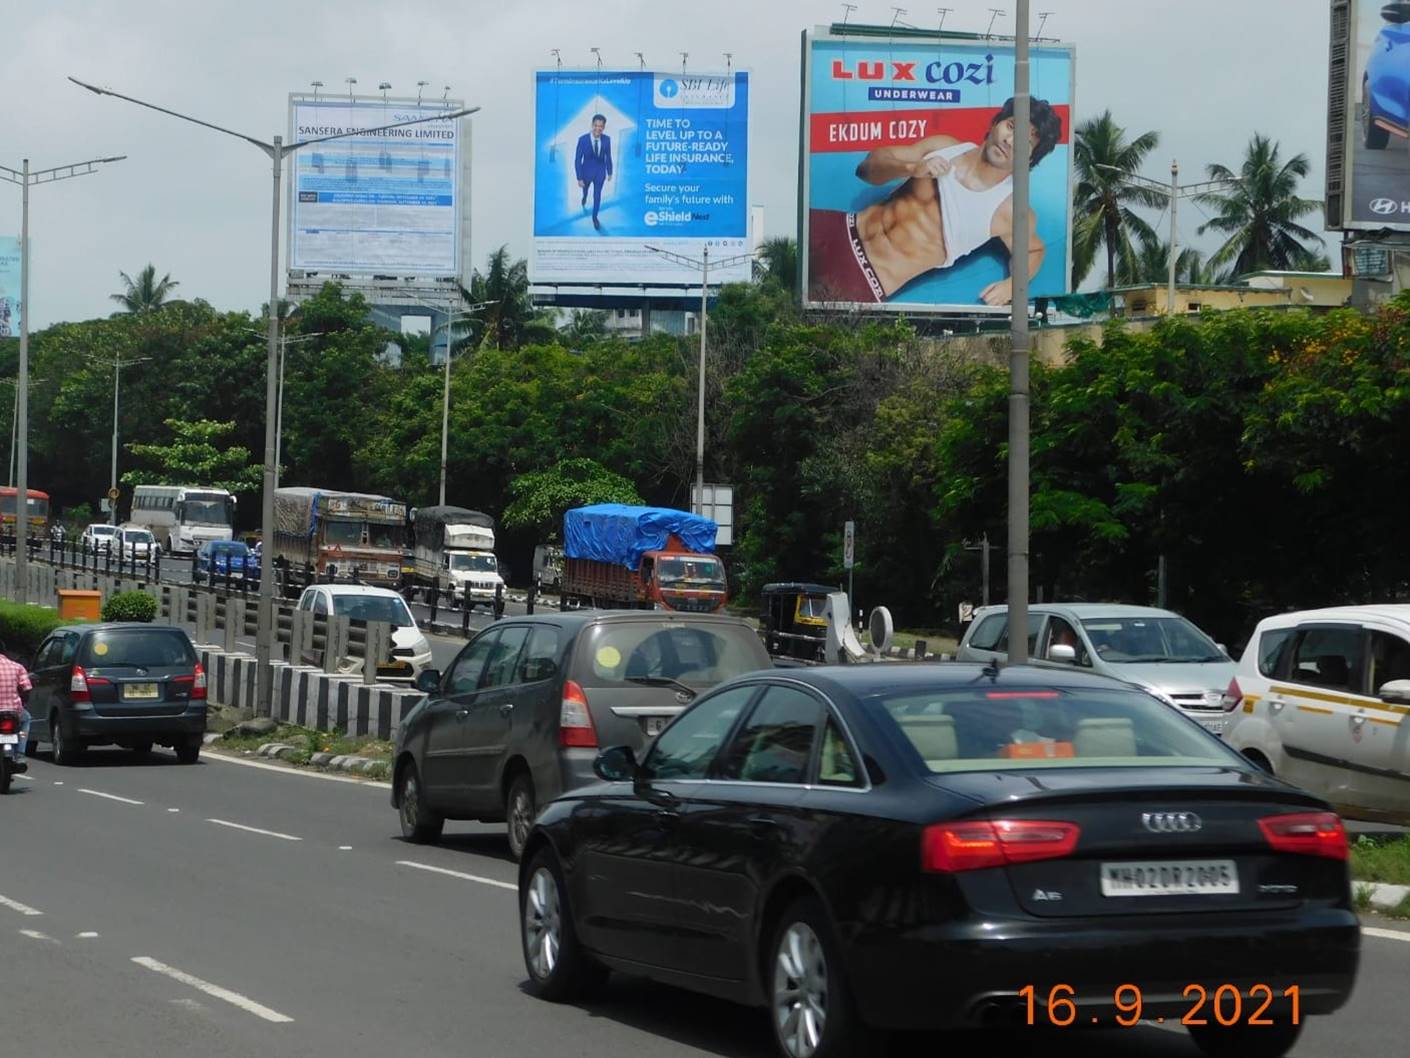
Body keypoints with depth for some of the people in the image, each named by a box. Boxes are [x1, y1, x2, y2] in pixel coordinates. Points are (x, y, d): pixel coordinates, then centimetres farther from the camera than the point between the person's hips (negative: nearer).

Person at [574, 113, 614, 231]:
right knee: (585, 188, 30)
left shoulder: (607, 139, -21)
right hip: (587, 172, 0)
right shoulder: (583, 139, -30)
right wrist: (579, 178, -20)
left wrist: (610, 172, 6)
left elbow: (608, 156, -4)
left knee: (597, 195, 9)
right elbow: (577, 160, -21)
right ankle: (584, 197, 65)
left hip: (600, 172, 0)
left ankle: (595, 217, 31)